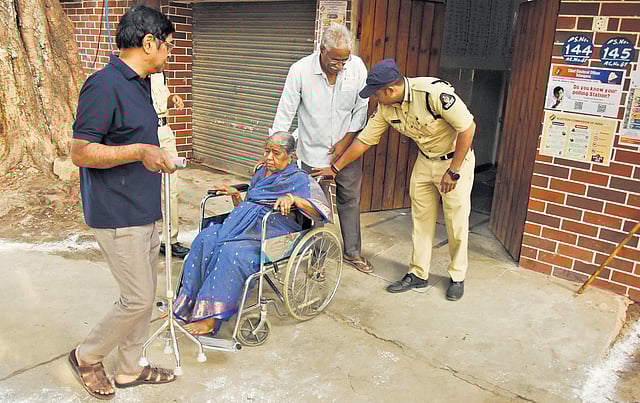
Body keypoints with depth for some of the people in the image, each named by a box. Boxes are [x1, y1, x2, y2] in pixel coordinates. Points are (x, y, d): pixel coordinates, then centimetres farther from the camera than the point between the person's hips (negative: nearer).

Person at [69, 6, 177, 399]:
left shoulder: (140, 84, 12)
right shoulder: (104, 86, -18)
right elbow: (81, 152, -20)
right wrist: (140, 152, -29)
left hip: (144, 212, 9)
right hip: (118, 216, -9)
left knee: (145, 295, 15)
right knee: (138, 299, -2)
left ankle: (130, 369, 32)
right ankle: (87, 356, 23)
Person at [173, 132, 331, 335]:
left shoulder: (300, 179, 4)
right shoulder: (260, 174, 26)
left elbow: (322, 211, -10)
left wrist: (293, 199, -24)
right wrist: (235, 194, 12)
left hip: (274, 230, -6)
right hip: (247, 225, 7)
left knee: (232, 252, -34)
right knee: (205, 239, -22)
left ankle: (211, 318, -30)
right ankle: (189, 302, -19)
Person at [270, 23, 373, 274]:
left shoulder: (357, 67, -10)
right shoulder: (301, 70, -17)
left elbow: (361, 109, -1)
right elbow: (284, 114, -13)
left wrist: (346, 141, -6)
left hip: (348, 149, 3)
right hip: (314, 151, -2)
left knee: (350, 200, 14)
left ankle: (352, 251, 32)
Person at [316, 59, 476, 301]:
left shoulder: (434, 92, -31)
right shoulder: (386, 108, -10)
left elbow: (467, 128, -25)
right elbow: (364, 140, 1)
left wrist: (453, 171, -21)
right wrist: (334, 168, 4)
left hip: (456, 159, -6)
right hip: (425, 160, 6)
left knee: (457, 222, 2)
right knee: (421, 219, 9)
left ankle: (457, 277, 21)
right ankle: (418, 274, 22)